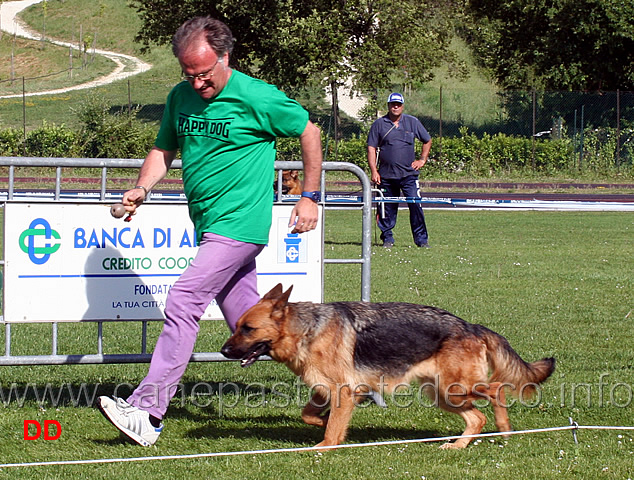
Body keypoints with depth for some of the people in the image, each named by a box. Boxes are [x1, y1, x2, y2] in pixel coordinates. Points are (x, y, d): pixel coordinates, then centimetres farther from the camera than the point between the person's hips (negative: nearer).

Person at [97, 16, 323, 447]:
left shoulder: (256, 97, -11)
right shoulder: (180, 98, 8)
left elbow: (309, 132, 0)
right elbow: (164, 149, 17)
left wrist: (310, 197, 0)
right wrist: (143, 188, -3)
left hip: (238, 225, -8)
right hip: (208, 225, 8)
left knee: (183, 303, -17)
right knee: (248, 323, 15)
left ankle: (147, 412, -19)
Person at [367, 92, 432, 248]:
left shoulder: (412, 122, 8)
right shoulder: (379, 124, 5)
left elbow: (427, 141, 20)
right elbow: (371, 148, 4)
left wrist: (422, 160, 11)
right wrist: (374, 171, -3)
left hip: (409, 173, 0)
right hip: (386, 175, 0)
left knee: (416, 205, -10)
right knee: (388, 208, 4)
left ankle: (421, 239, -4)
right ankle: (387, 238, 15)